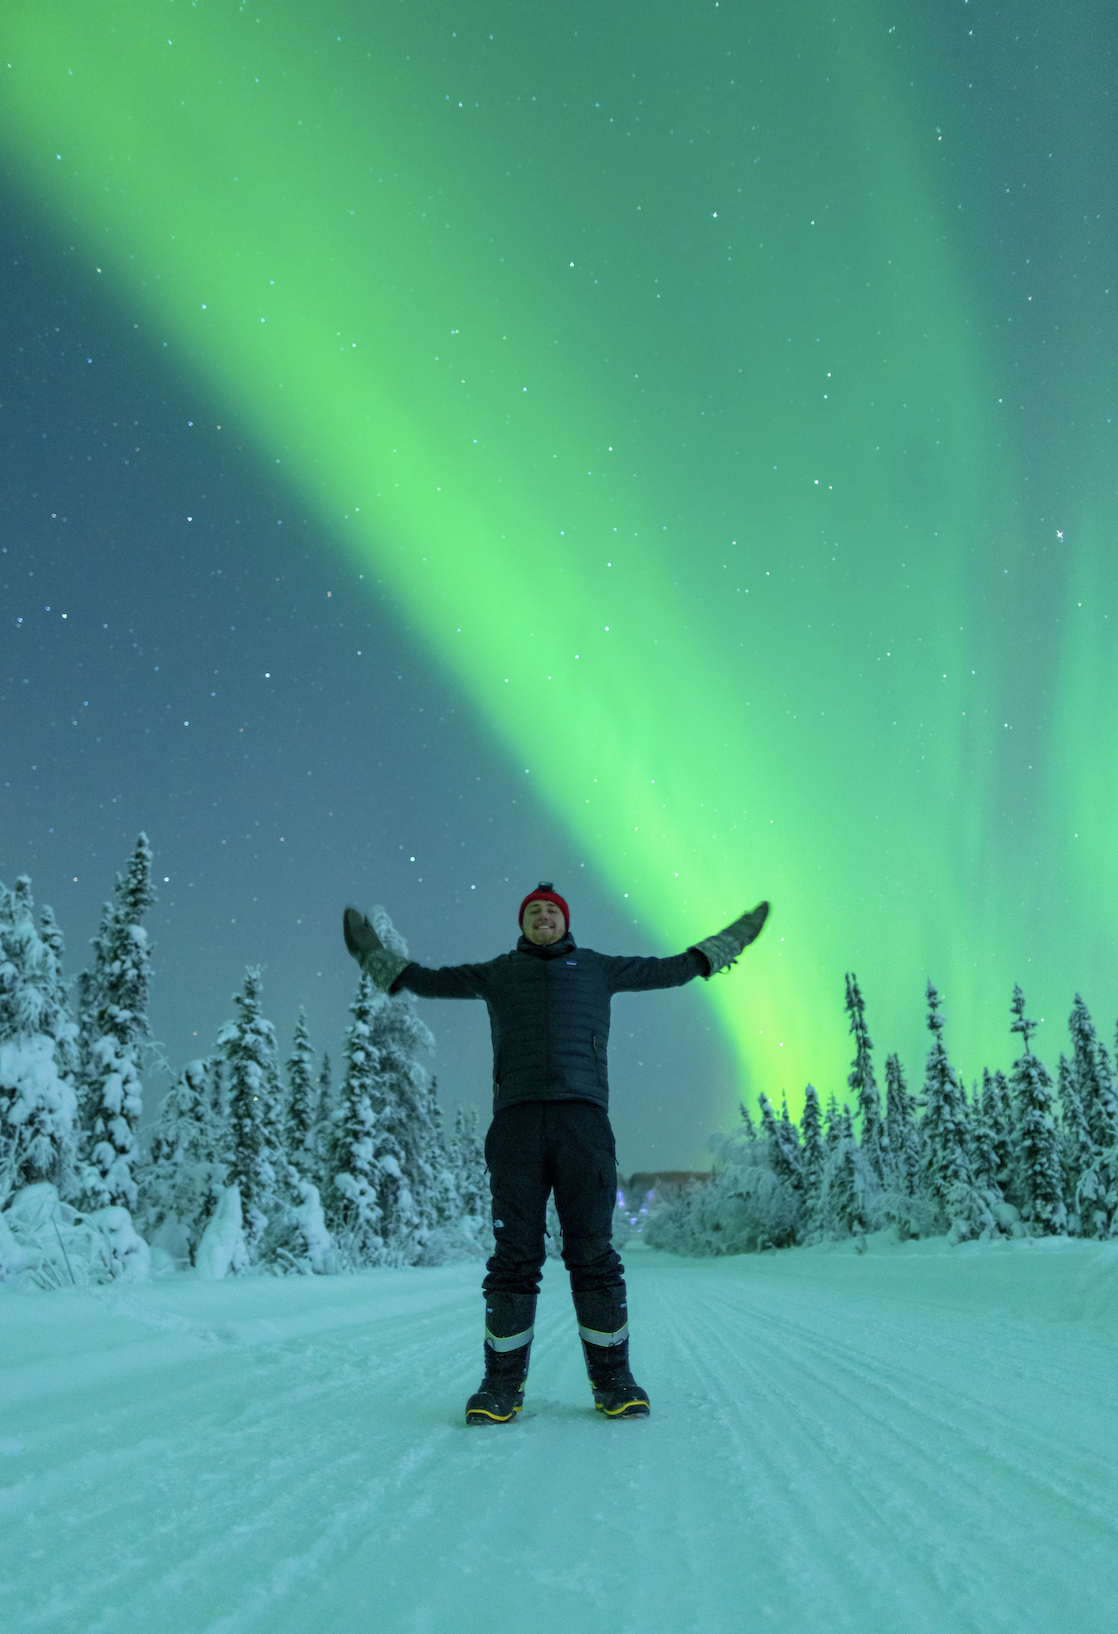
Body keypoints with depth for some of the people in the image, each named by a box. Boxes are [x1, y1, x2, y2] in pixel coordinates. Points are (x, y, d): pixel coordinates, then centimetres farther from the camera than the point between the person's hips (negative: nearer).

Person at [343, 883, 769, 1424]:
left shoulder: (596, 968, 22)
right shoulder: (498, 973, 23)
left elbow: (674, 969, 29)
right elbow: (427, 980, 29)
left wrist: (729, 940, 31)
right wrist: (375, 955, 26)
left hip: (583, 1119, 0)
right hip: (516, 1120, 0)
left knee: (593, 1252, -3)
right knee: (514, 1255, -2)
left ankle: (612, 1379, 7)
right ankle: (503, 1384, 7)